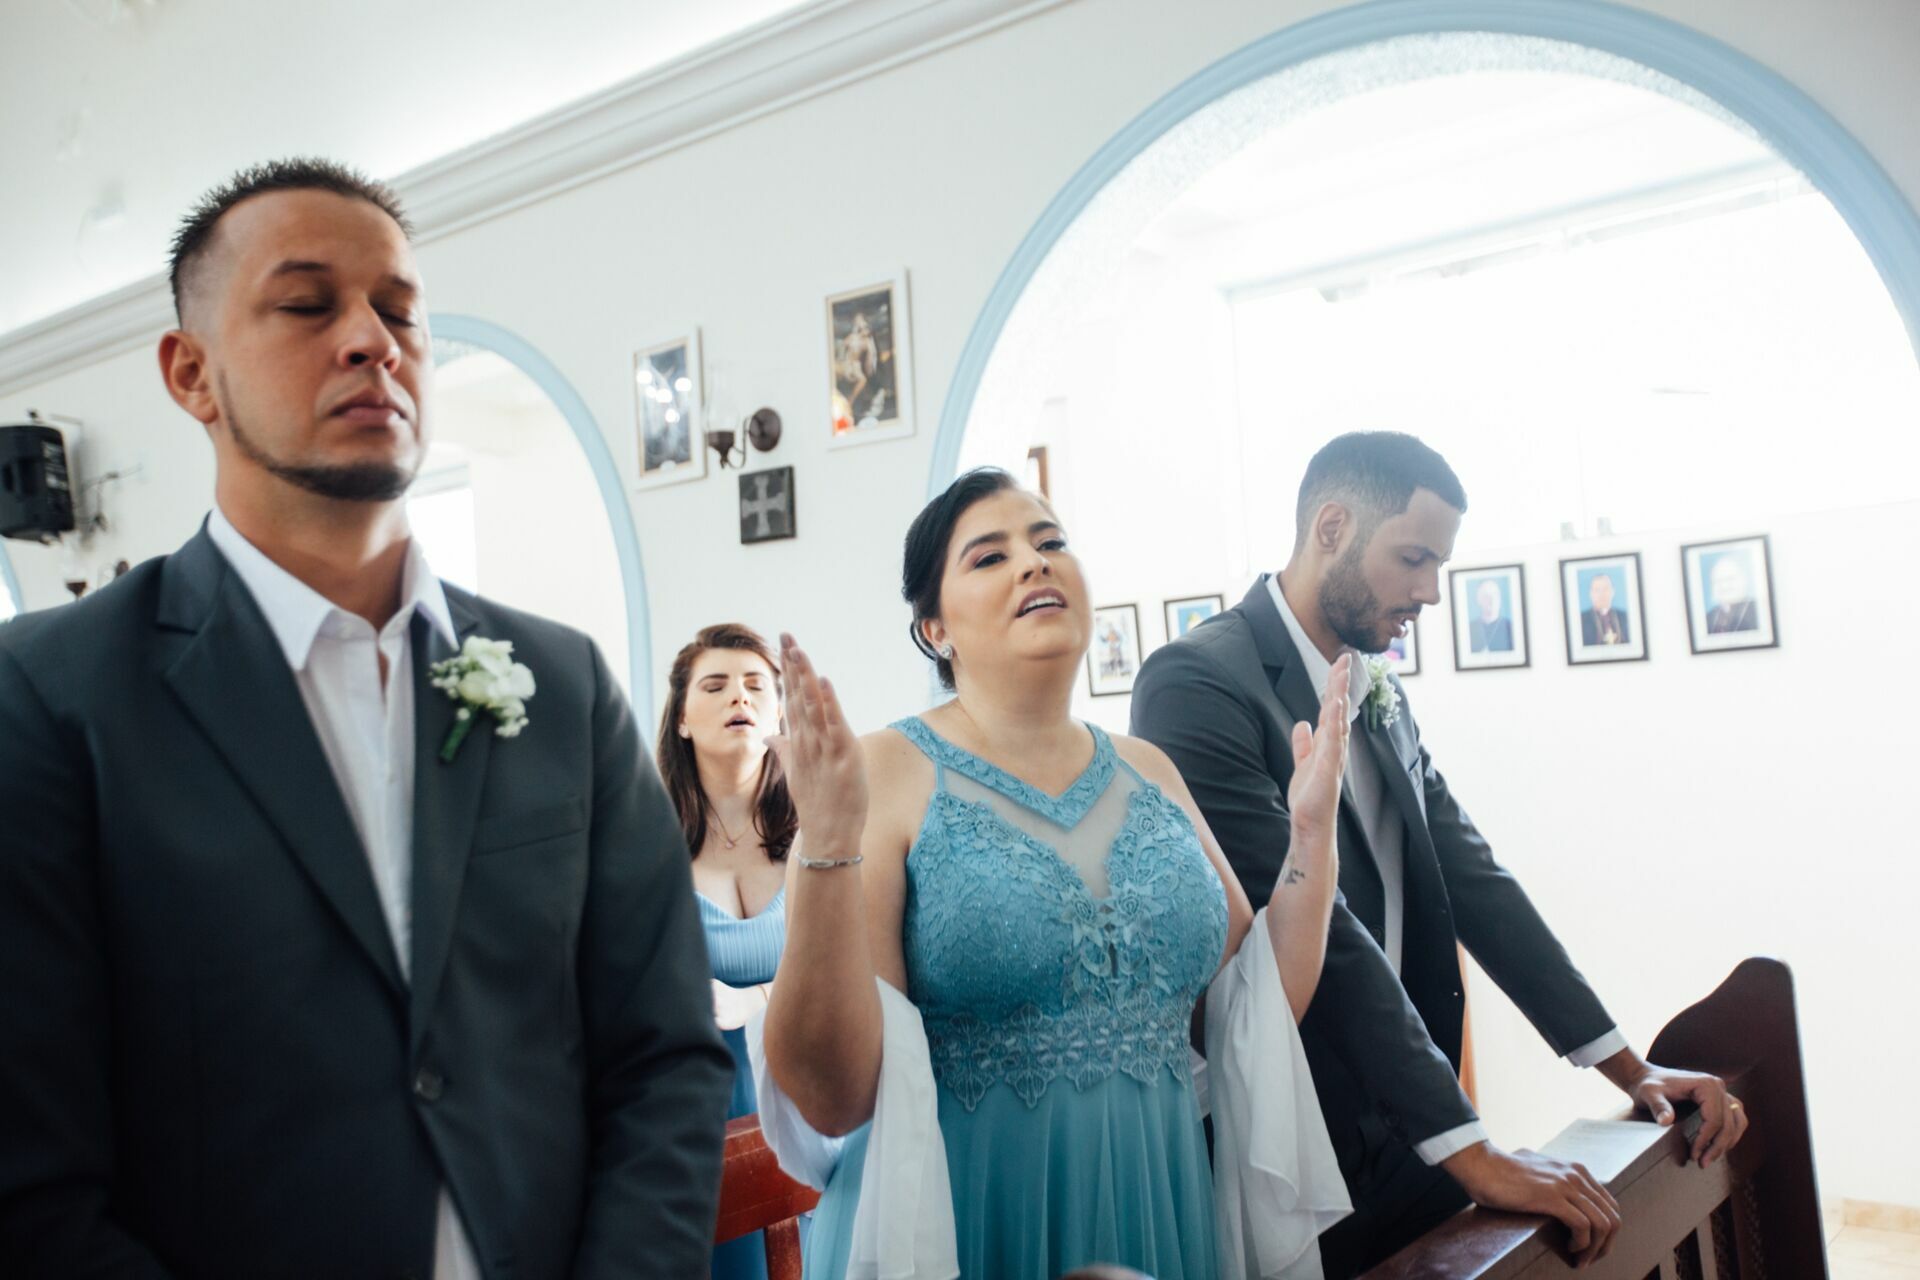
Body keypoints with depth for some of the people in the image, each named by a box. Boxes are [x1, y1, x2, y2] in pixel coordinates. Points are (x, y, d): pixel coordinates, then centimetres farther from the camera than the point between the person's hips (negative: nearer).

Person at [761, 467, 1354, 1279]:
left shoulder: (1147, 773, 3)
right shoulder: (886, 773, -12)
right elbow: (832, 1096, -18)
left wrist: (1312, 829, -3)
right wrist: (828, 847, -28)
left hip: (1154, 1211, 5)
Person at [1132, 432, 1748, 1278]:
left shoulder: (1383, 698, 8)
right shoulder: (1197, 683, -19)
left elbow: (1470, 878, 8)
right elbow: (1310, 925, -24)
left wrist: (1628, 1068, 4)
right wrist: (1473, 1155, -22)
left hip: (1407, 1129, 7)